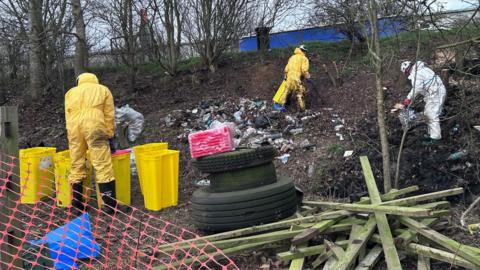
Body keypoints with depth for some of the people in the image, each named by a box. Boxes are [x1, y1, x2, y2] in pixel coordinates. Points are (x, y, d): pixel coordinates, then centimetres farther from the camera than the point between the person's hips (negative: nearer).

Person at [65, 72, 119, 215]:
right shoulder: (103, 90, 23)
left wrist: (72, 134, 21)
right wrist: (110, 137, 15)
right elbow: (109, 115, 13)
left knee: (76, 166, 10)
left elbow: (68, 115, 19)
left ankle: (77, 205, 15)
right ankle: (110, 205, -6)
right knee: (103, 166, -4)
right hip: (94, 126, -3)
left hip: (74, 127, 3)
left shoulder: (71, 92, 29)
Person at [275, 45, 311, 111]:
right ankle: (302, 108, 9)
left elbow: (287, 68, 17)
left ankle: (281, 103, 21)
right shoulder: (304, 59, -2)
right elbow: (304, 70, -13)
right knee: (300, 93, 4)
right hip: (297, 79, -5)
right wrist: (307, 77, -2)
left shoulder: (292, 57, 17)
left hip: (289, 78, 5)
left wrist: (286, 76, 26)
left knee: (286, 91, 17)